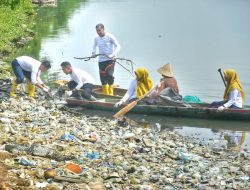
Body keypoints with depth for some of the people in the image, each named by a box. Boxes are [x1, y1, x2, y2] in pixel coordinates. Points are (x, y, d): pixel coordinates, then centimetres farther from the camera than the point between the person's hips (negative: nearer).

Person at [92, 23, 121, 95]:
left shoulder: (110, 37, -9)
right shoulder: (96, 38, 5)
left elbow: (118, 46, -11)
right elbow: (94, 46, 25)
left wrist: (113, 55, -25)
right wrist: (93, 53, 5)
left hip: (110, 60, -5)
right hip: (101, 60, 5)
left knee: (109, 75, -21)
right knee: (103, 78, 6)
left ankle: (111, 93, -14)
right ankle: (106, 94, 19)